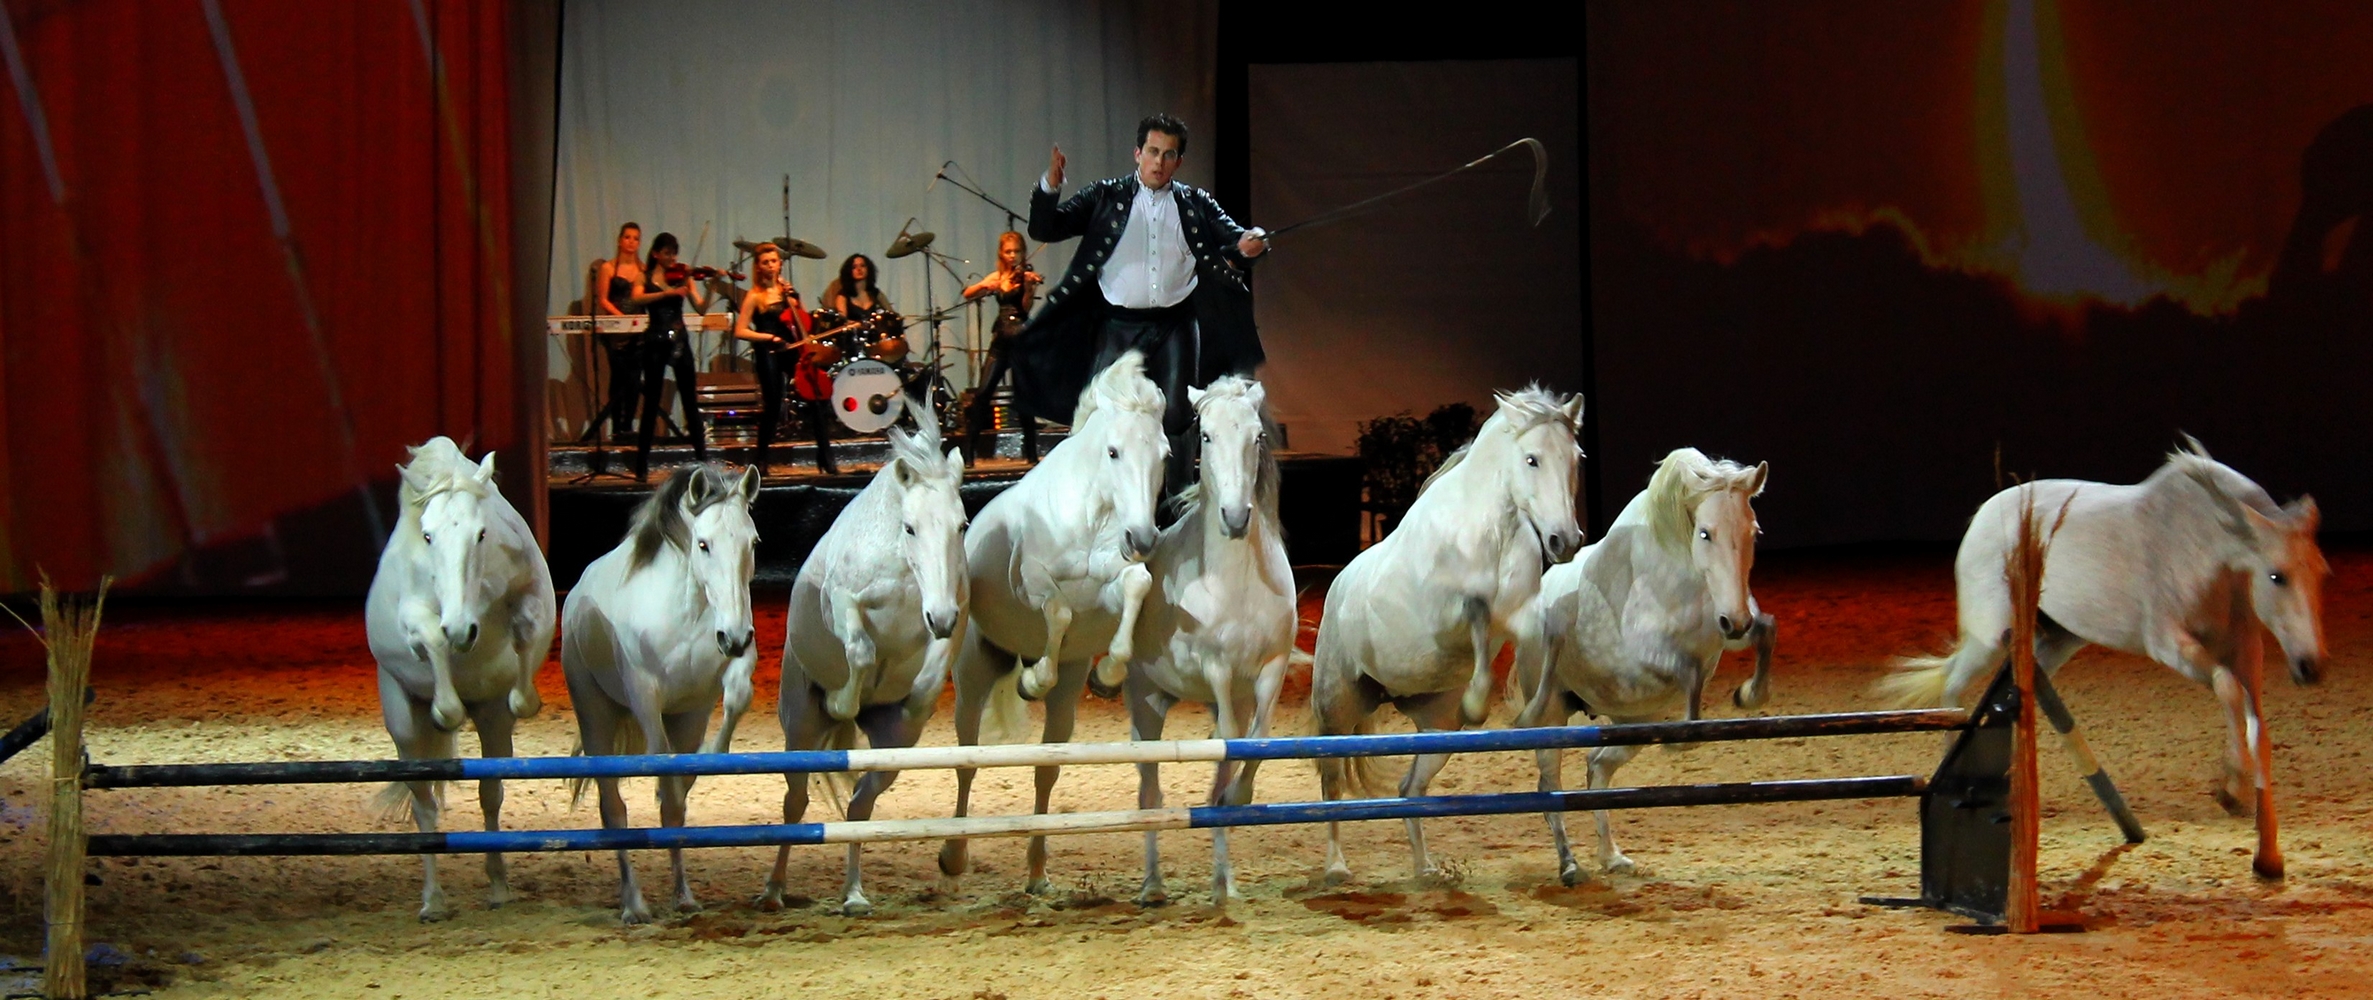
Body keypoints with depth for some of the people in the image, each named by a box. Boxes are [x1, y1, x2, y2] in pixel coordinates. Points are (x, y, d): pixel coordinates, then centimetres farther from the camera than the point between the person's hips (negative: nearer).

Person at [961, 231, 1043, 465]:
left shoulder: (1026, 276, 2)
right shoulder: (997, 277, 13)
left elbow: (1026, 308, -11)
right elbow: (968, 294, 5)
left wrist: (1028, 287, -27)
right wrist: (984, 286, -14)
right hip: (1001, 339, 3)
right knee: (983, 393, -6)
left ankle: (1031, 452, 6)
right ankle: (970, 452, -5)